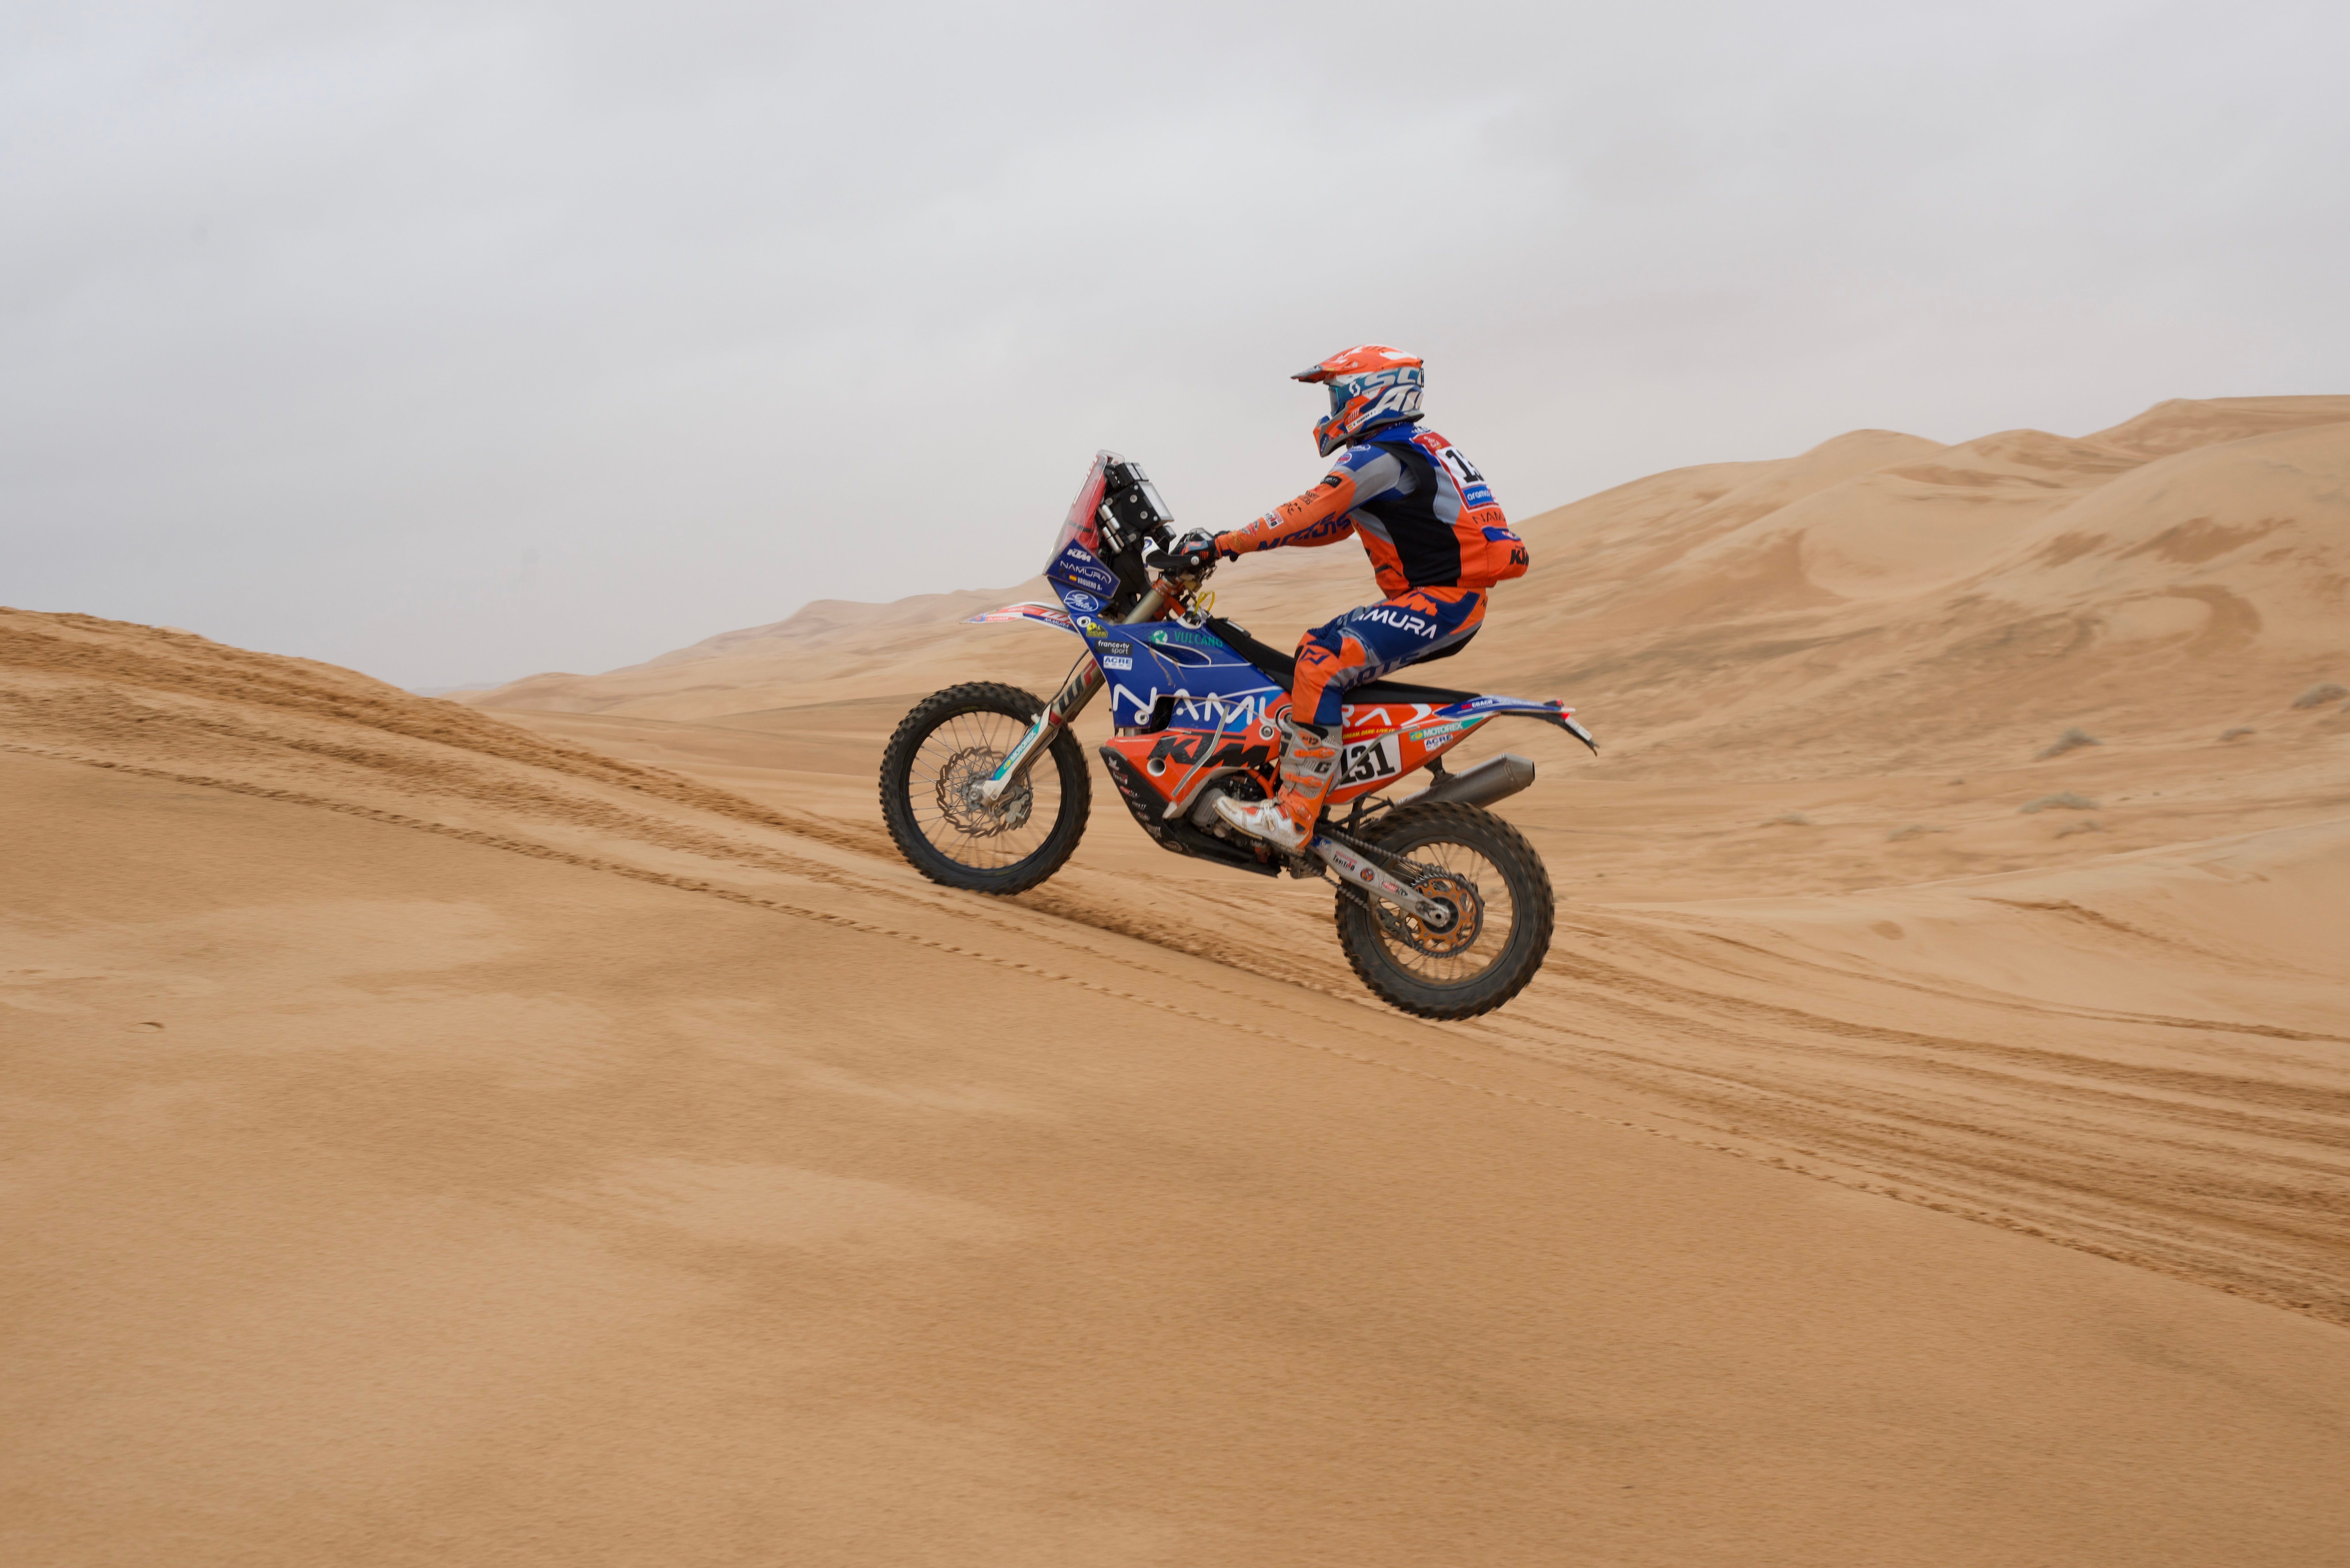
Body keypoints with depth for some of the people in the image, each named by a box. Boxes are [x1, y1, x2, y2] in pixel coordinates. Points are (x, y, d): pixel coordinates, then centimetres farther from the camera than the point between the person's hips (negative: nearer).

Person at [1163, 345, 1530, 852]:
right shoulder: (1414, 449, 21)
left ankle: (1293, 817, -28)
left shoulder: (1381, 457, -12)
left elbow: (1310, 514, -20)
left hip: (1443, 601, -11)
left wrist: (1224, 545, -19)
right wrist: (1235, 539, 16)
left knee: (1322, 664, -24)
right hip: (1440, 600, 11)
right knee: (1315, 649, 19)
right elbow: (1332, 524, 23)